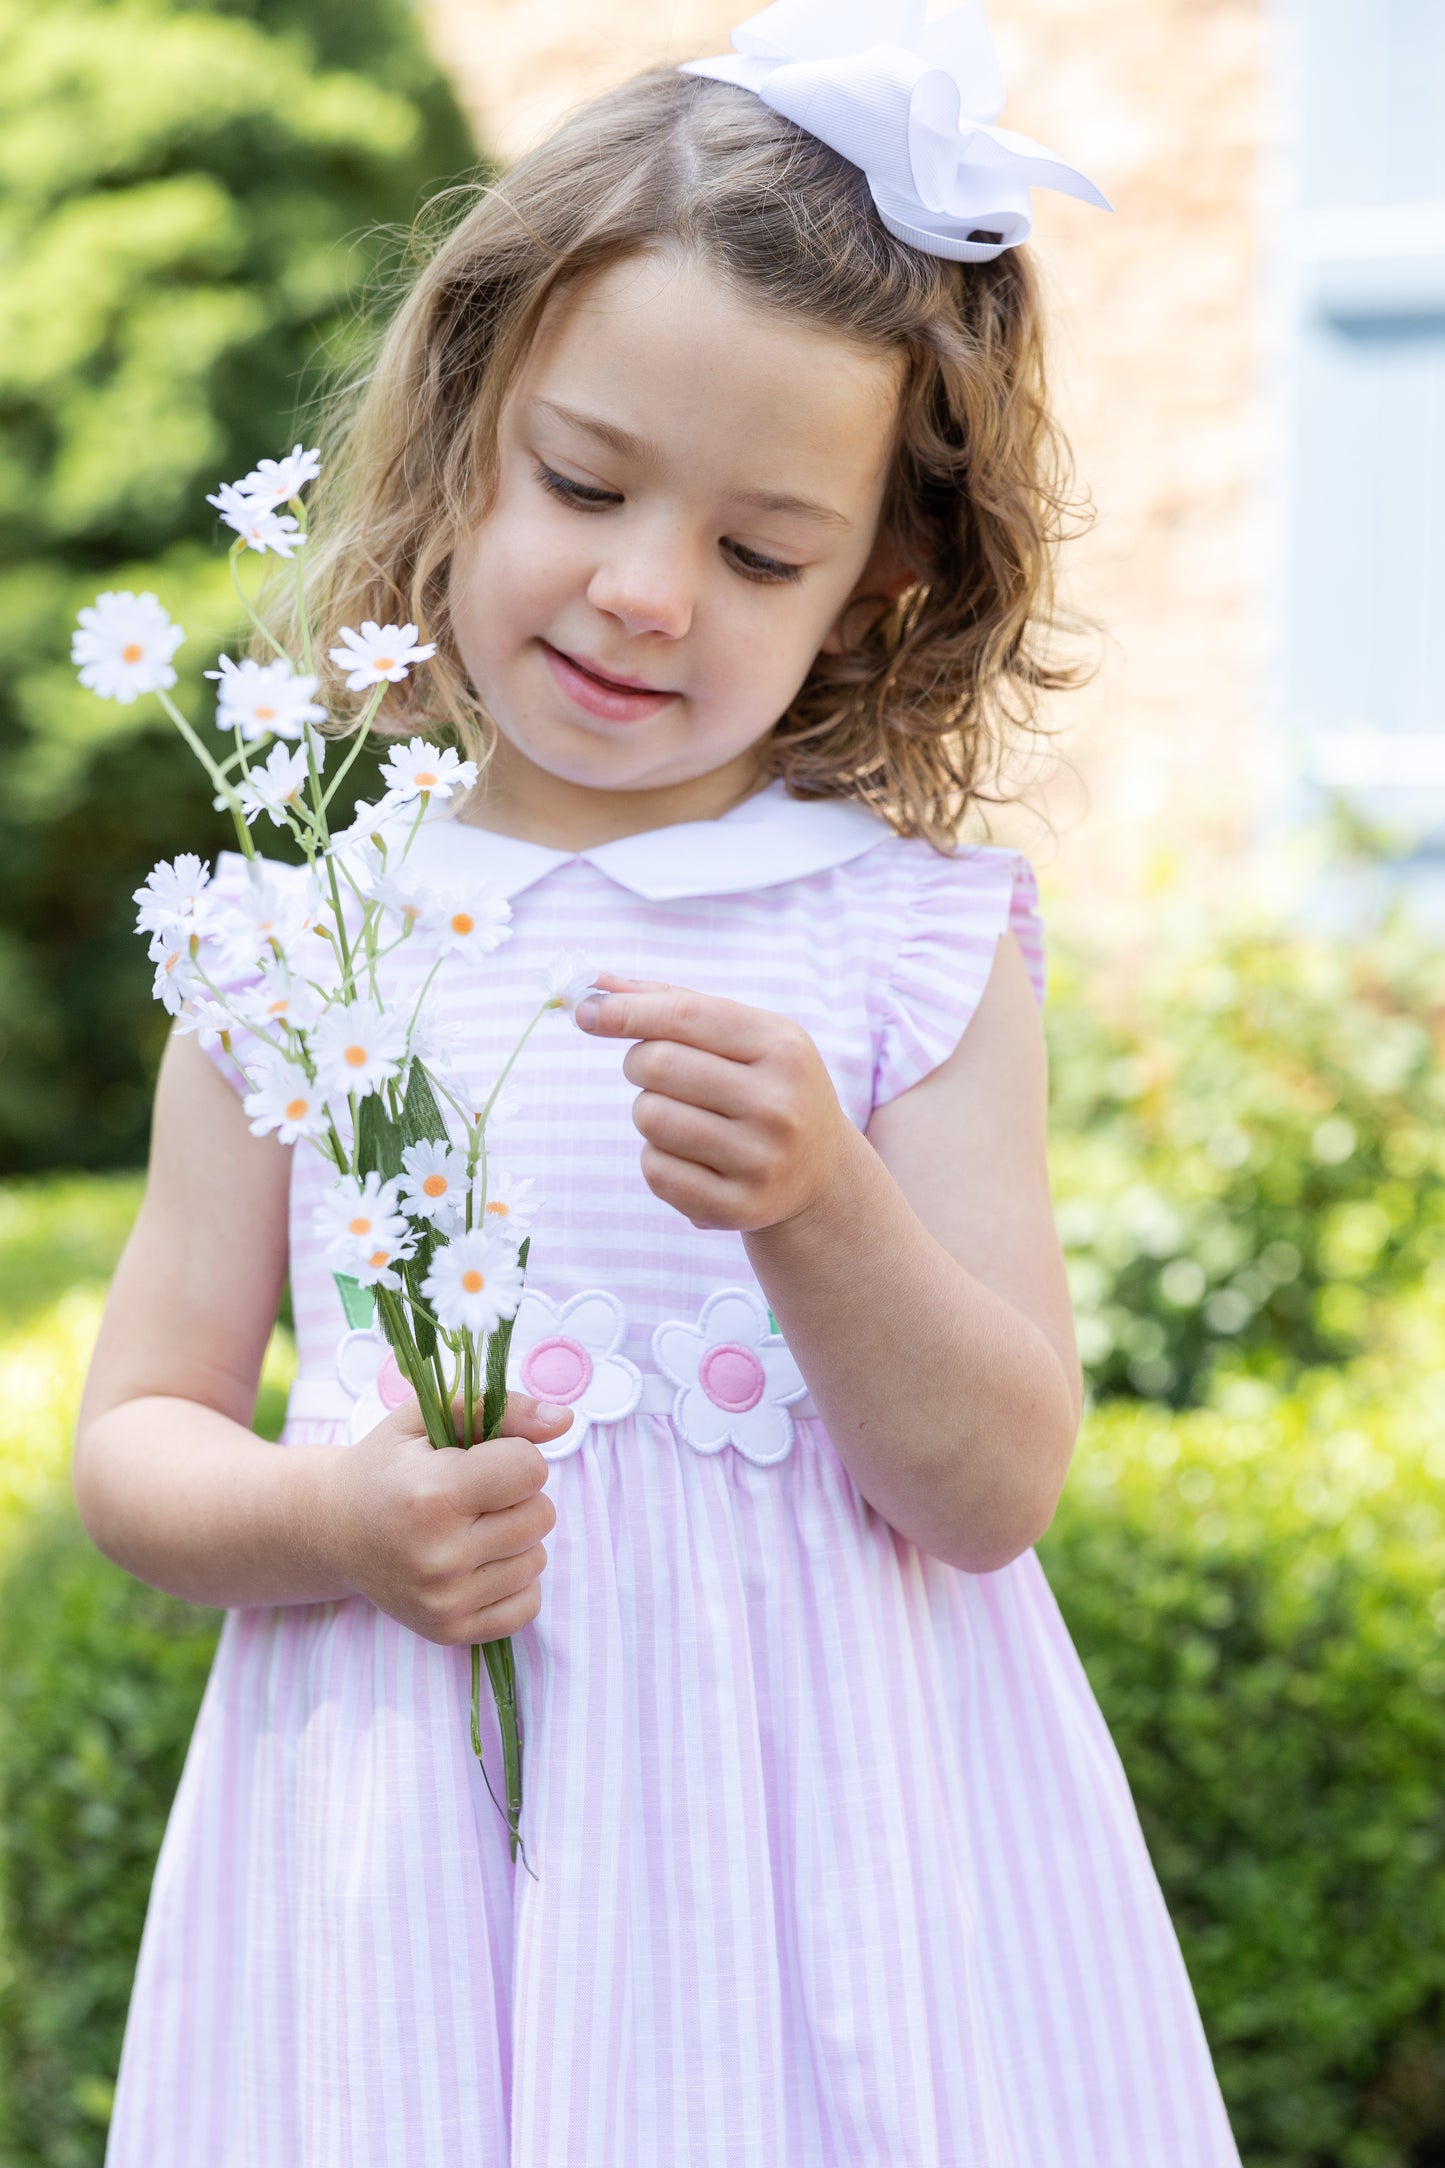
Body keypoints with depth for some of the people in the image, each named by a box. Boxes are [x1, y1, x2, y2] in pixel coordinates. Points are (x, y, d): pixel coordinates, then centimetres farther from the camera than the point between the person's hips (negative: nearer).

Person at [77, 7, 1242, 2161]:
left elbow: (996, 1489, -7)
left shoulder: (922, 935, -1)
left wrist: (820, 1210, -23)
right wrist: (327, 1521, -14)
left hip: (823, 1843, -1)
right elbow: (137, 1434, 6)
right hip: (410, 1861, 1)